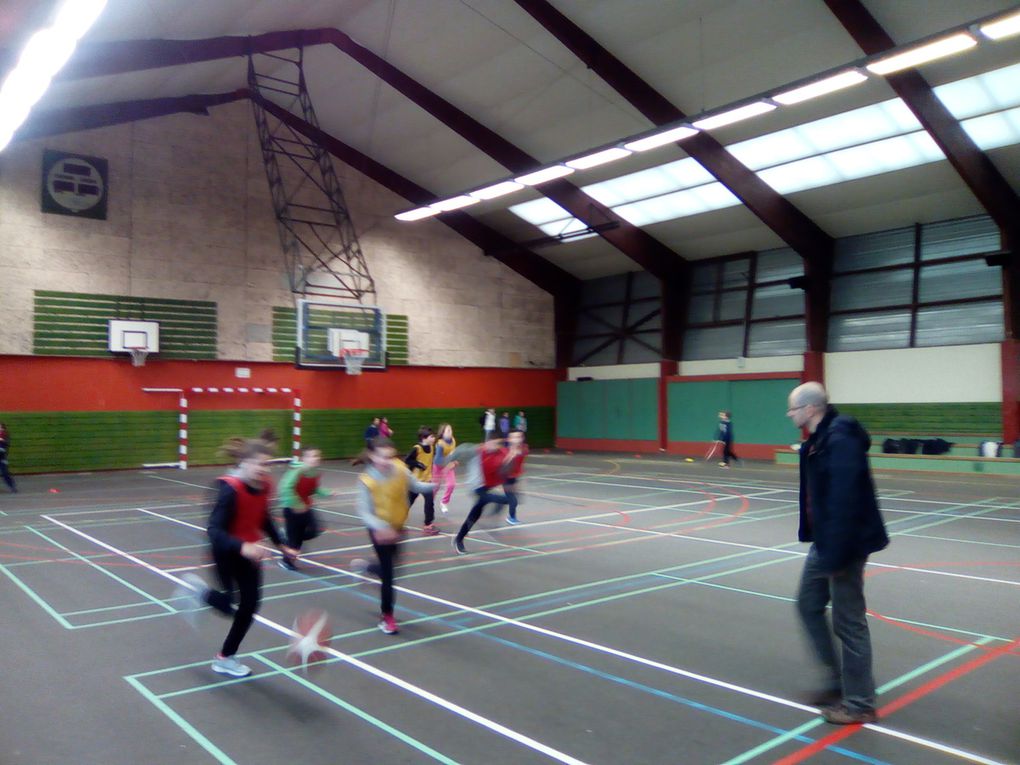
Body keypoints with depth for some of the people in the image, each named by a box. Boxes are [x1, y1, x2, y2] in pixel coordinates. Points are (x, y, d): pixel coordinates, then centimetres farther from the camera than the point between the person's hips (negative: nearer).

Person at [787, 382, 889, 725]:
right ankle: (837, 680, 32)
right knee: (808, 604, 18)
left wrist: (835, 554, -26)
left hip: (845, 544, -10)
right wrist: (815, 539, 16)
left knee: (848, 622, 2)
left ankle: (859, 704, 18)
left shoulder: (840, 439, -23)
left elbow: (843, 502, -27)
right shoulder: (817, 440, 8)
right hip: (824, 541, 10)